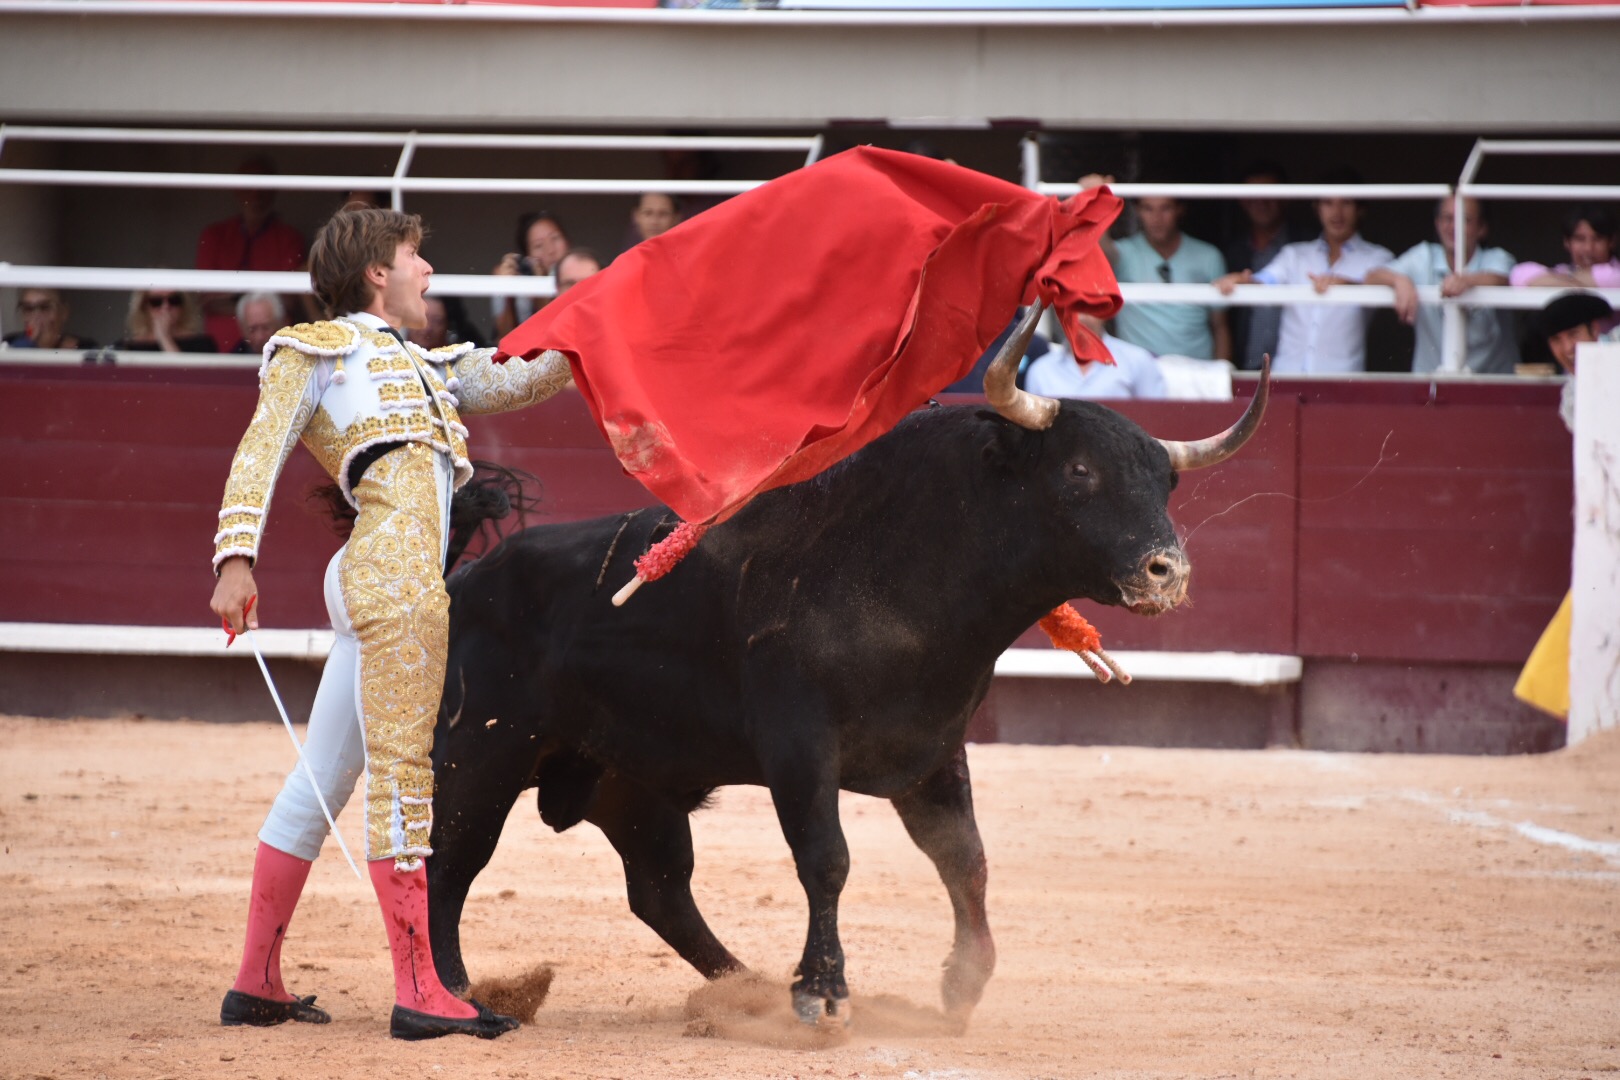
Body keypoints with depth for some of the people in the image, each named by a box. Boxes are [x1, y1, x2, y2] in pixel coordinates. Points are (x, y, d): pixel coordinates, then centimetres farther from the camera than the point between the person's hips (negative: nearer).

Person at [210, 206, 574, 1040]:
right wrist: (235, 558, -14)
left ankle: (256, 984, 15)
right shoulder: (318, 349, 7)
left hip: (382, 590, 9)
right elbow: (259, 452, -2)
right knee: (402, 770, -12)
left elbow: (513, 382, 22)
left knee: (324, 777, 11)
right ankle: (420, 992, -15)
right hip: (394, 572, -9)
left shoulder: (422, 367, 31)